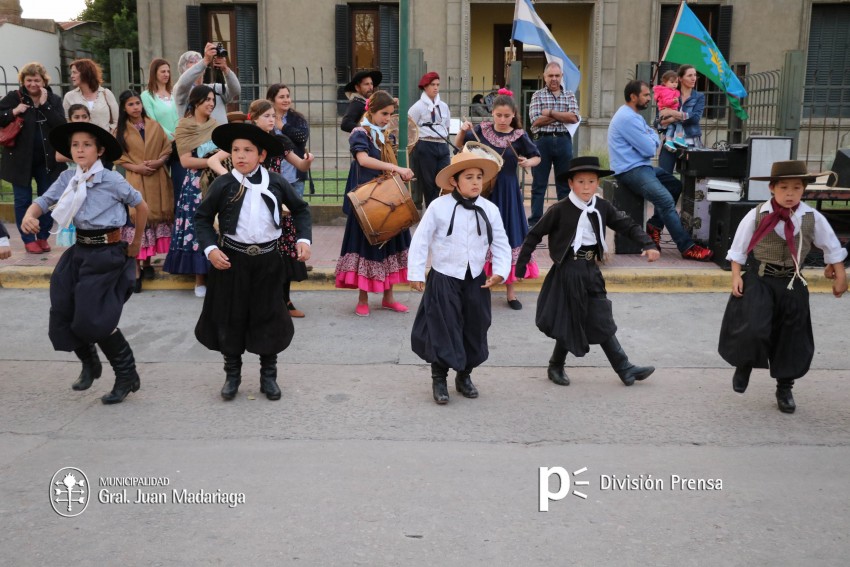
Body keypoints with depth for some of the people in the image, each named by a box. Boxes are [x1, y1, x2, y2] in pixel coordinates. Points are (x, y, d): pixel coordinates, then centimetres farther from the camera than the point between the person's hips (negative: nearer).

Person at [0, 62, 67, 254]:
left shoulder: (54, 100, 3)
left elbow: (61, 125, -10)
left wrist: (45, 104, -16)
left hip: (47, 159, 2)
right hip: (20, 158, -1)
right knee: (23, 200, 3)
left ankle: (43, 237, 21)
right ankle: (29, 240, 12)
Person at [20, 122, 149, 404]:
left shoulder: (112, 180, -11)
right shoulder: (68, 178, 4)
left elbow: (142, 206, -2)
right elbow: (43, 201, 0)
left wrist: (136, 244, 5)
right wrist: (29, 216, -23)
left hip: (107, 253, -6)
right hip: (80, 250, 6)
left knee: (95, 319, -8)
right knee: (63, 312, 6)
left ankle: (127, 375, 9)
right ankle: (89, 364, 32)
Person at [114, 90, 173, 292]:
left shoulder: (155, 126, 7)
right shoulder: (121, 131, 4)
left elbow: (168, 150, 7)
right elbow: (118, 157, 2)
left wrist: (158, 162, -11)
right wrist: (136, 167, -13)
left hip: (157, 180, 2)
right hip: (135, 181, -2)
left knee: (156, 218, 6)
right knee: (136, 221, -8)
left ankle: (147, 262, 22)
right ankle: (136, 270, -5)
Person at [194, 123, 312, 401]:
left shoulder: (276, 183, -2)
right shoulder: (223, 185, -6)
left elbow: (301, 209, 10)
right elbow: (202, 217, 2)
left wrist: (304, 238, -3)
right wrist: (210, 248, -12)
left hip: (268, 258, 1)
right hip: (231, 259, -1)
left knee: (269, 316, 7)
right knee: (230, 317, 9)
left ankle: (268, 375, 22)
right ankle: (232, 374, 25)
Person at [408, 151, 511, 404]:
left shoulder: (490, 210, -3)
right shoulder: (439, 206, -12)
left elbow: (501, 244, 3)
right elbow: (420, 240, -6)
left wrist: (500, 272, -10)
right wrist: (415, 273, -7)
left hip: (476, 280, 4)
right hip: (444, 279, -4)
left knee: (474, 330, 11)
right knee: (443, 329, 0)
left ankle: (464, 376, 30)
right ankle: (439, 379, 16)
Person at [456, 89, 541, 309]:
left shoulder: (519, 136, -4)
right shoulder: (482, 130, -1)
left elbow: (537, 157, 6)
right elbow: (459, 145, 11)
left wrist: (528, 162, -15)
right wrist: (463, 131, -7)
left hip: (507, 192, -1)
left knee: (508, 237, 4)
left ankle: (510, 289, 16)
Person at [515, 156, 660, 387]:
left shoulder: (602, 207, 3)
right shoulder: (560, 210, -11)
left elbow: (627, 225, 4)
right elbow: (535, 234, -7)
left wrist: (648, 244, -11)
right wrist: (521, 265, -7)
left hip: (591, 269, 5)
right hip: (569, 270, -5)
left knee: (602, 320, 11)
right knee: (570, 322, 2)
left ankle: (624, 368, 15)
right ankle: (556, 367, 22)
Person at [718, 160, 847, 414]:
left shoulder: (812, 218, -4)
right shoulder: (757, 215, -10)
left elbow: (832, 246, 10)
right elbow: (739, 246, -2)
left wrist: (840, 275, 12)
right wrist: (736, 276, -6)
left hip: (792, 284, 3)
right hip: (759, 279, -3)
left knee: (791, 338, 9)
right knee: (753, 329, -19)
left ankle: (784, 388, 27)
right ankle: (744, 365, 13)